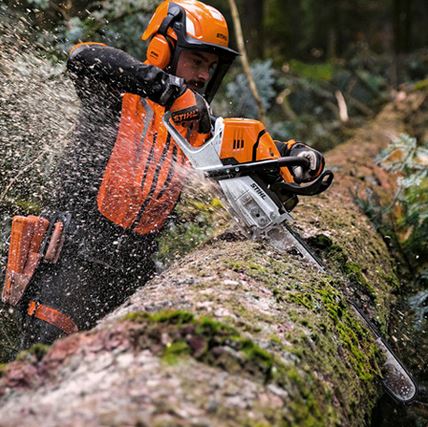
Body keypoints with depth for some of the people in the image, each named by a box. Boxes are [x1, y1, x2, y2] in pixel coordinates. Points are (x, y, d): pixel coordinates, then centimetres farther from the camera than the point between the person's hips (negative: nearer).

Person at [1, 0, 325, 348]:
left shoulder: (201, 126, 12)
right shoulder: (119, 95, -4)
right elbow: (85, 59, -25)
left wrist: (300, 155, -8)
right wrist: (166, 82, -32)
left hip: (135, 269, 6)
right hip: (77, 253, -5)